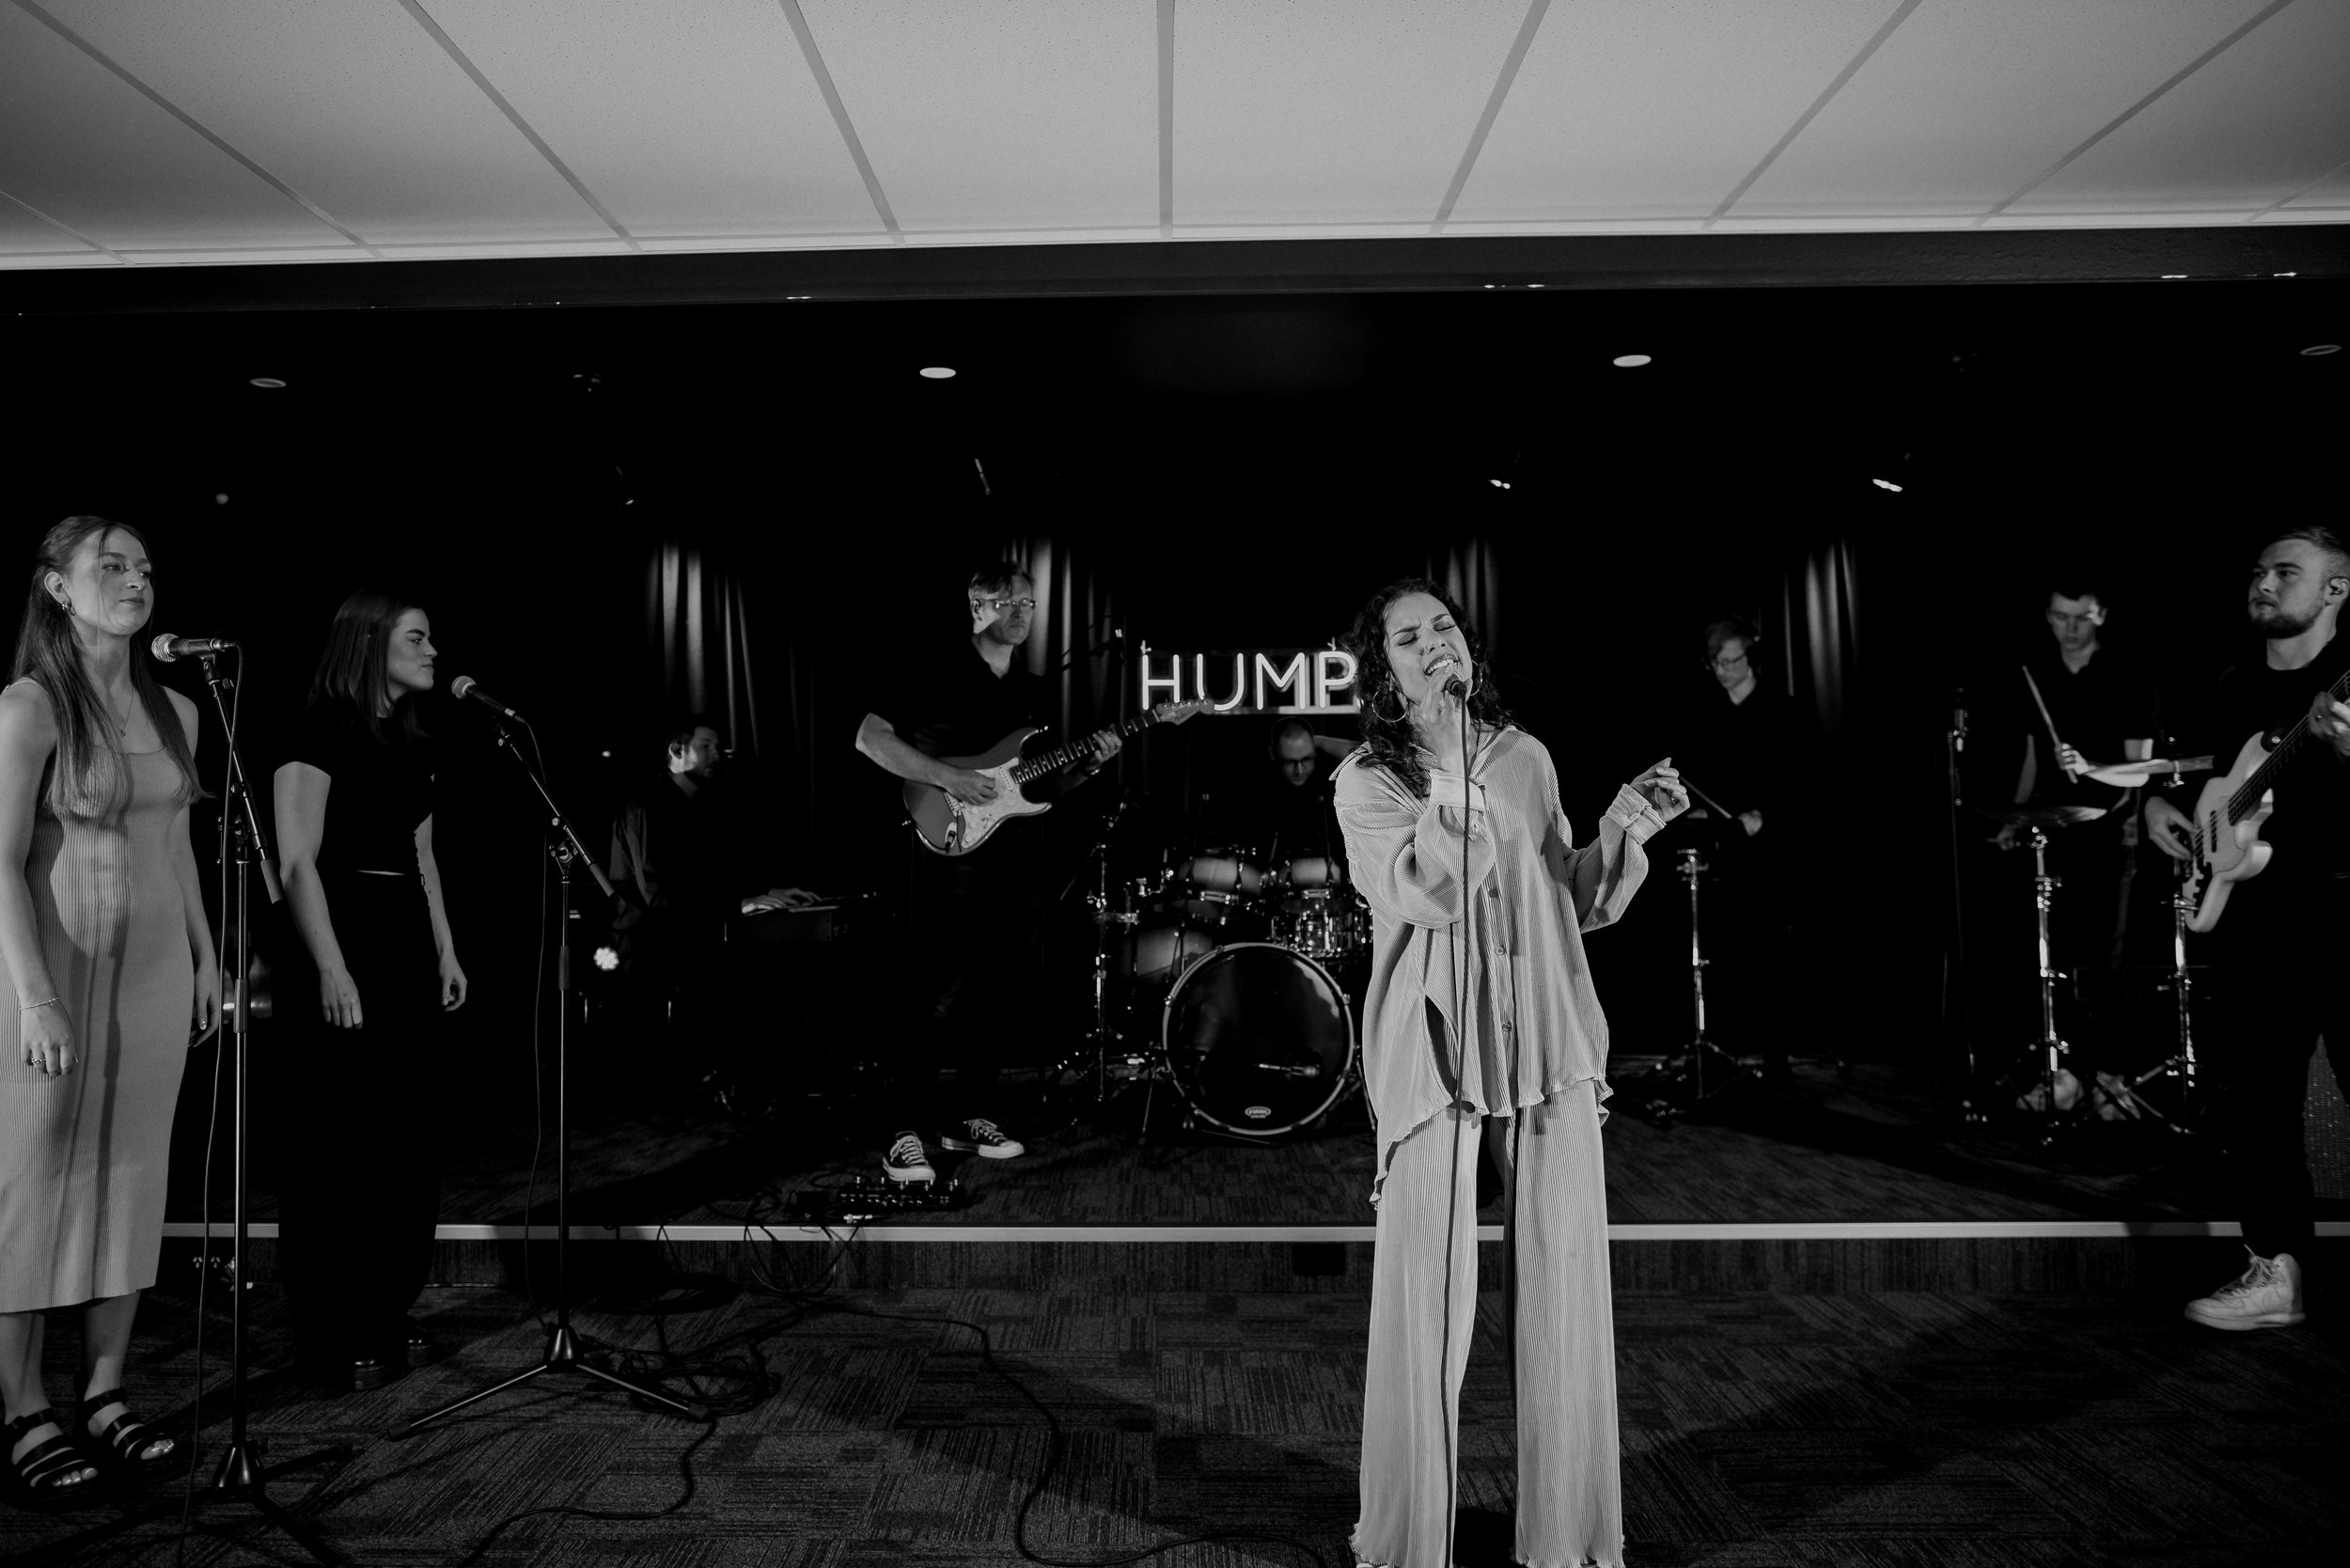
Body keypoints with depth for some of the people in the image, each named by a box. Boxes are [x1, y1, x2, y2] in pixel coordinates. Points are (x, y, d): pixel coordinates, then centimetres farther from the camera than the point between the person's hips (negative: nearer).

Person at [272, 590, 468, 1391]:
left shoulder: (413, 742, 15)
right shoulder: (322, 731, -9)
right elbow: (297, 860, -14)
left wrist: (446, 953, 16)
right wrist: (331, 968, -20)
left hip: (408, 943, 8)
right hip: (342, 942, -8)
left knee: (410, 1142, 11)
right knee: (339, 1145, -1)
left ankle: (388, 1317, 24)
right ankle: (332, 1339, 11)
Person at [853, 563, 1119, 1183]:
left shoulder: (1031, 689, 16)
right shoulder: (941, 671, -4)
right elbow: (869, 737, -10)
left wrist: (1084, 768, -1)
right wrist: (948, 777, -18)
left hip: (1014, 853, 7)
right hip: (950, 847, -7)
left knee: (1007, 990, 7)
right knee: (943, 994, -11)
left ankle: (968, 1116, 21)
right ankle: (905, 1135, -1)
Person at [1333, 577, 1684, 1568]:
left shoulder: (1526, 759, 10)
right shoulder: (1366, 781, -1)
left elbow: (1574, 907, 15)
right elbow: (1430, 896, -16)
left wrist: (1623, 831, 0)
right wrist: (1453, 766, -17)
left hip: (1548, 1045, 4)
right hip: (1433, 1052, -3)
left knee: (1566, 1290, 7)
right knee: (1428, 1300, 1)